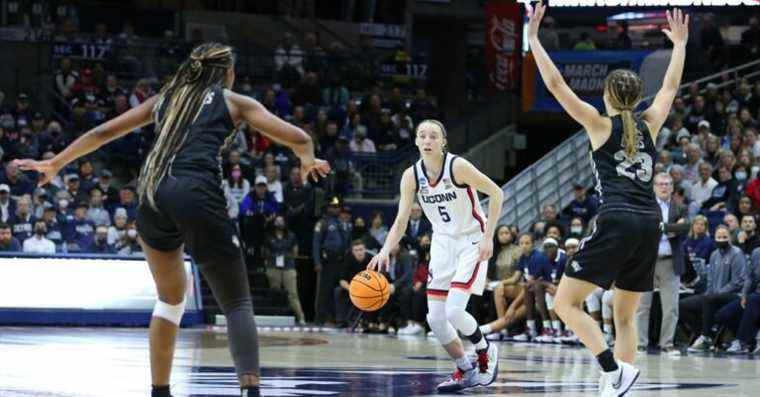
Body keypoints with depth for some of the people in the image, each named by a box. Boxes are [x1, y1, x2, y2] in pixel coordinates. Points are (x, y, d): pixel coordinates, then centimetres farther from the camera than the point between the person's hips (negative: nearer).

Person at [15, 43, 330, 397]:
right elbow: (298, 139, 14)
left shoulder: (165, 99, 28)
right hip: (198, 194, -4)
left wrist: (54, 164, 39)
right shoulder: (234, 102, 17)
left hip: (152, 195, 4)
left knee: (171, 298, 25)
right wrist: (307, 162, 36)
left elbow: (101, 133, 30)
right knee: (237, 303, -1)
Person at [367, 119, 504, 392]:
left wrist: (488, 237, -20)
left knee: (454, 310, -18)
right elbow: (401, 222, -5)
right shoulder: (412, 176, -6)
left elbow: (496, 193, -15)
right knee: (435, 318, -1)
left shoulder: (457, 167, -20)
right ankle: (465, 372, 18)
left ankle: (486, 350, 11)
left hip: (472, 241, -5)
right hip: (443, 243, 5)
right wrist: (385, 251, -22)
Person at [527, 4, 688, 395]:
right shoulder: (649, 125, 15)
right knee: (625, 316, 14)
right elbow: (671, 85, 31)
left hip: (616, 223, -6)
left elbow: (555, 84, 0)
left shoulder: (601, 124, 3)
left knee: (565, 303, -3)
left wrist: (533, 37, 5)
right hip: (649, 225, 6)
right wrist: (679, 43, 44)